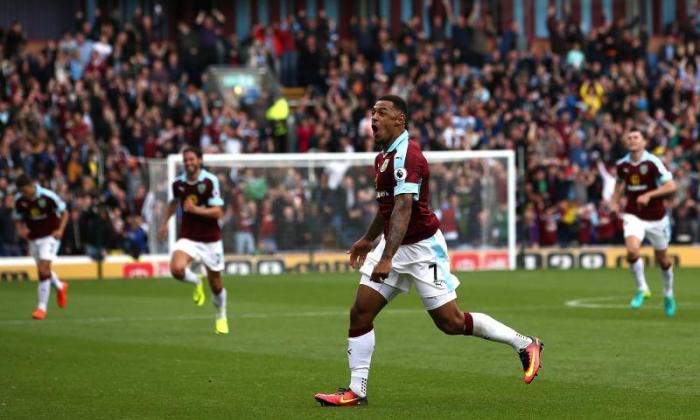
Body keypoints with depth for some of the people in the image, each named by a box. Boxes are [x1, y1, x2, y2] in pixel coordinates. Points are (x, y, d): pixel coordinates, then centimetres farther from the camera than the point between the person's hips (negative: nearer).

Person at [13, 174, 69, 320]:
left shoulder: (48, 196, -19)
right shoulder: (19, 200, -8)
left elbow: (64, 212, -6)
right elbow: (18, 219, 6)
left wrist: (60, 230, -19)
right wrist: (21, 229, -15)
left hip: (50, 236, -5)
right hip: (33, 238, 5)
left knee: (44, 269, -17)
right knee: (43, 270, 14)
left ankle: (42, 307, -12)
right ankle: (60, 287, 46)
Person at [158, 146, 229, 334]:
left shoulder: (210, 181, -13)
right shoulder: (178, 183, 1)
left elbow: (218, 212, -18)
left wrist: (196, 209, -29)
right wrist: (165, 222, 25)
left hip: (211, 240, -2)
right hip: (188, 238, 2)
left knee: (215, 285, 6)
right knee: (177, 269, -27)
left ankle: (221, 317, 37)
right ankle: (196, 282, 10)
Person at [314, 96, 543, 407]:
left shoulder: (406, 155, -20)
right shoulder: (385, 156, 11)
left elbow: (403, 209, -30)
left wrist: (387, 257, -37)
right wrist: (368, 239, 37)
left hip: (422, 247, -9)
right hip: (394, 245, 9)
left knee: (451, 322, -6)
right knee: (360, 313, -1)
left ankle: (525, 345, 9)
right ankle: (356, 390, 3)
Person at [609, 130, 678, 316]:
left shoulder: (653, 162, -15)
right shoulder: (622, 165, -1)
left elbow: (671, 186, -19)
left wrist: (649, 195, -28)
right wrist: (615, 201, 8)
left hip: (656, 217, -2)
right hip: (633, 216, 2)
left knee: (662, 259, 11)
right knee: (632, 250, -23)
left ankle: (668, 293, 36)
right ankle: (642, 289, -2)